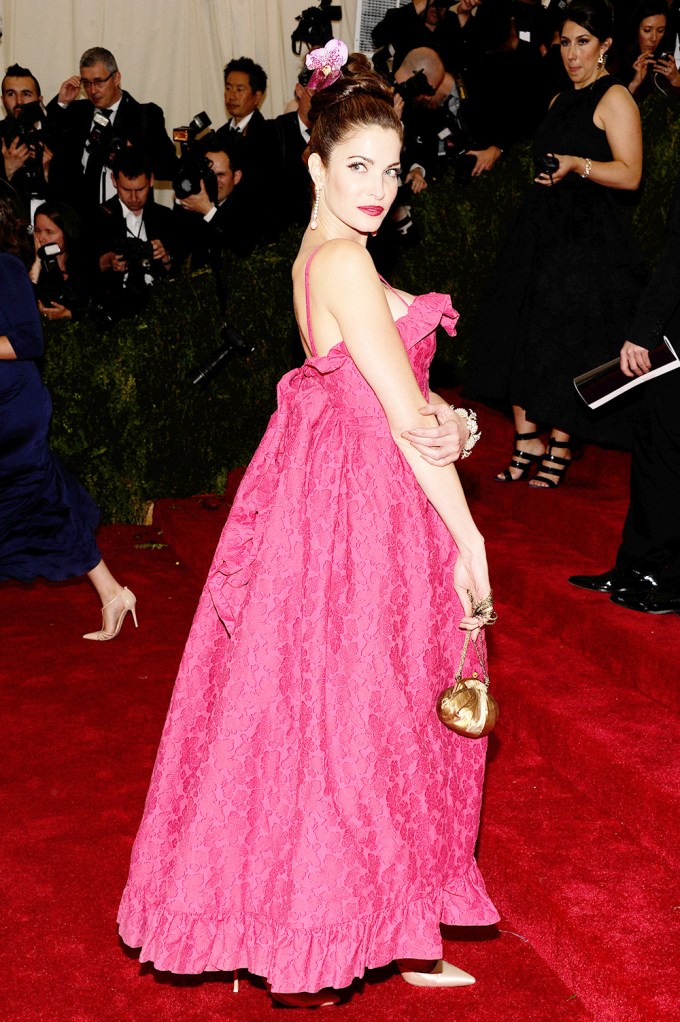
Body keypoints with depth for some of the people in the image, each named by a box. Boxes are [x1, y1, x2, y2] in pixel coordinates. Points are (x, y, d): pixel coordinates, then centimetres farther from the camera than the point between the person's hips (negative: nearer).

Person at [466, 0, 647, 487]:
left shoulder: (615, 98, -7)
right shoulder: (561, 100, 17)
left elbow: (630, 174, -14)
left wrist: (577, 164, -26)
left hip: (586, 238, -8)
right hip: (542, 229, 8)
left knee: (568, 346, -3)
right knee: (522, 335, 5)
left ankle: (560, 447, 9)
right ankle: (527, 442, 12)